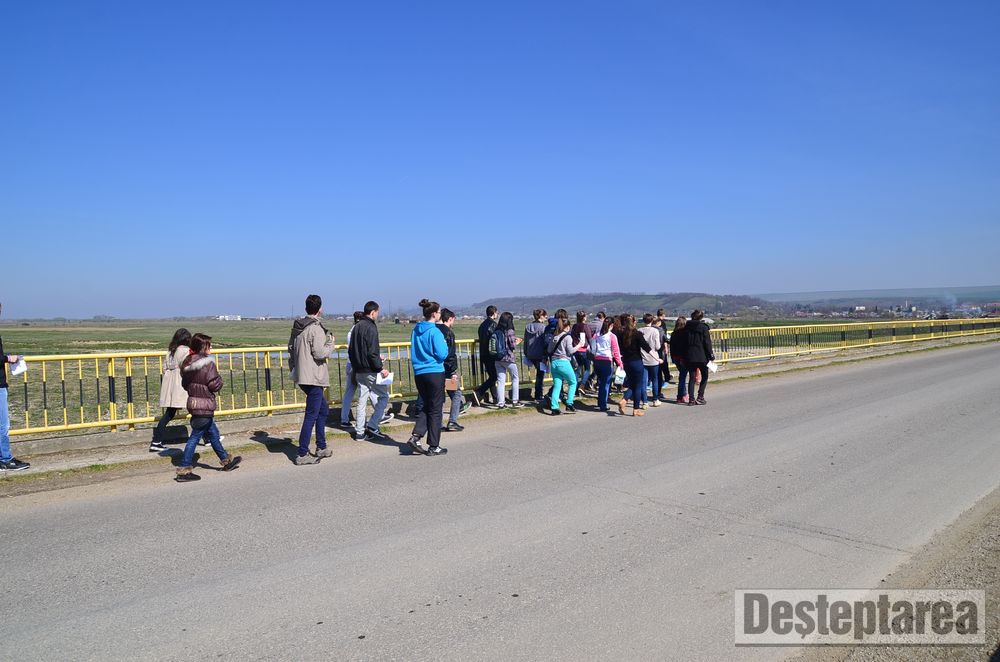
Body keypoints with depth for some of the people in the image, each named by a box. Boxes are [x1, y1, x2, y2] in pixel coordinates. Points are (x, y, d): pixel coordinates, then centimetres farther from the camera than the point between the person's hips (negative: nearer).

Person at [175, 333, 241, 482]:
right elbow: (215, 385, -18)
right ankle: (184, 470, -1)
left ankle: (226, 460, 33)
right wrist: (218, 377, -1)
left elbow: (184, 384, 13)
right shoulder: (208, 363, -18)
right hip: (204, 405, -9)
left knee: (213, 433, 19)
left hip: (193, 402, 9)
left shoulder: (187, 363, 6)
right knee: (195, 436, -3)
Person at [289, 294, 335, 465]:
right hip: (313, 378, -9)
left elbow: (290, 348, 17)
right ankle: (302, 454, -2)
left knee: (323, 409, 21)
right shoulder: (316, 328, -17)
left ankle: (321, 447, 26)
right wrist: (331, 343, -5)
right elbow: (320, 353, -20)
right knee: (311, 415, -4)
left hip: (302, 376, 9)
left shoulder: (297, 327, 10)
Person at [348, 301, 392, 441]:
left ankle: (359, 432, 13)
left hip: (358, 371, 9)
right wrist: (381, 368, -15)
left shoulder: (356, 327, 13)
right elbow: (372, 352, -21)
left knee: (362, 400, 11)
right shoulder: (371, 328, -15)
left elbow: (351, 350, 17)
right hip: (370, 371, -8)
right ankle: (373, 426, 0)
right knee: (384, 395, 5)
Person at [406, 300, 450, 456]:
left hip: (418, 373, 7)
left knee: (426, 406, 19)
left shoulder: (416, 331, 8)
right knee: (435, 409, 3)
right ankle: (433, 446, 9)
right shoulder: (435, 332, -14)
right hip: (435, 373, -6)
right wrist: (444, 344, 2)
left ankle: (415, 436, 1)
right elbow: (442, 354, -15)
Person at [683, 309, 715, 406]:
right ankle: (700, 398, 2)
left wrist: (685, 356, 12)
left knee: (692, 378, 9)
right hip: (701, 356, -4)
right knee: (704, 377, 10)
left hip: (689, 357, 4)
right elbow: (707, 343, -9)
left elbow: (684, 342, 7)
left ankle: (691, 399, 5)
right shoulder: (703, 327, -8)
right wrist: (711, 355, -3)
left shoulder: (687, 327, 5)